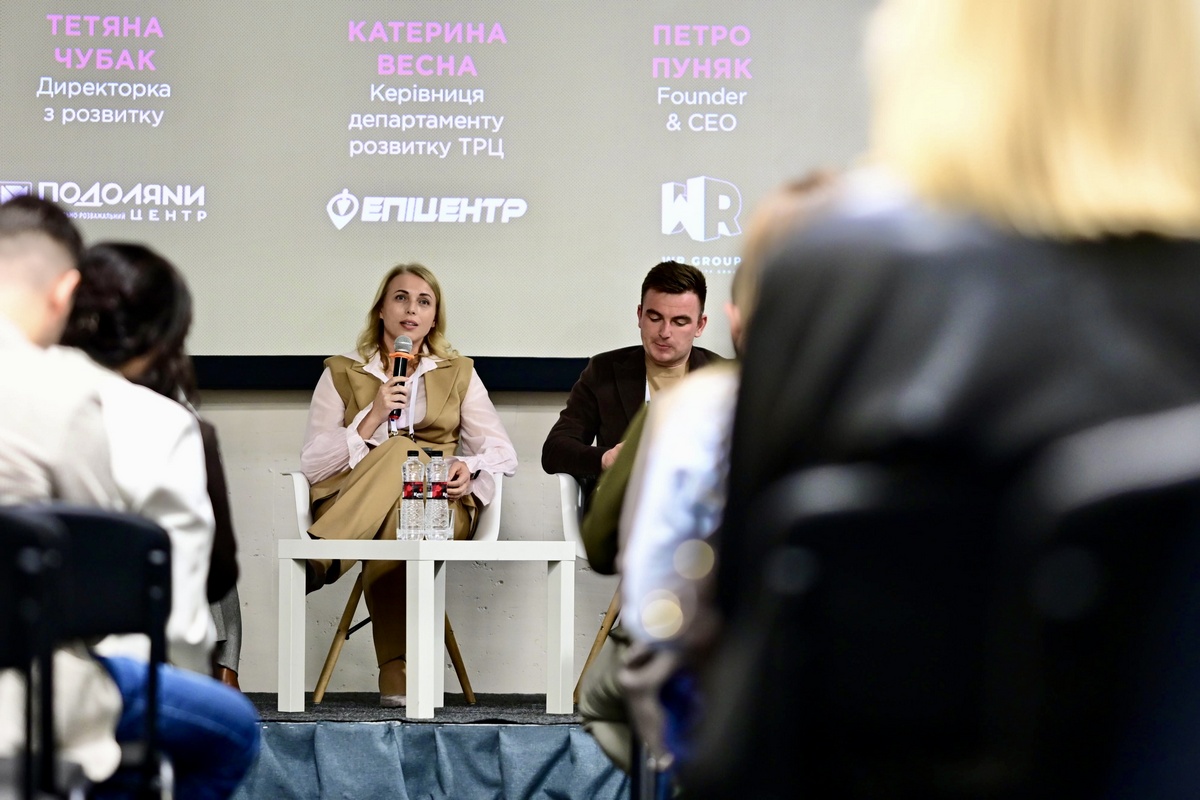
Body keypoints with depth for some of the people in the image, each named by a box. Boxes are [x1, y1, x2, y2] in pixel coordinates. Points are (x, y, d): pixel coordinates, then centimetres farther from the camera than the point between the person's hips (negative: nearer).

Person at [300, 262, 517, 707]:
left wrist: (471, 467, -11)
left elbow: (503, 452, 12)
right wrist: (373, 418, -7)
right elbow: (312, 465, 5)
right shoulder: (342, 374, 17)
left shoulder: (458, 374, 22)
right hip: (351, 511, 0)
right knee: (402, 449, -35)